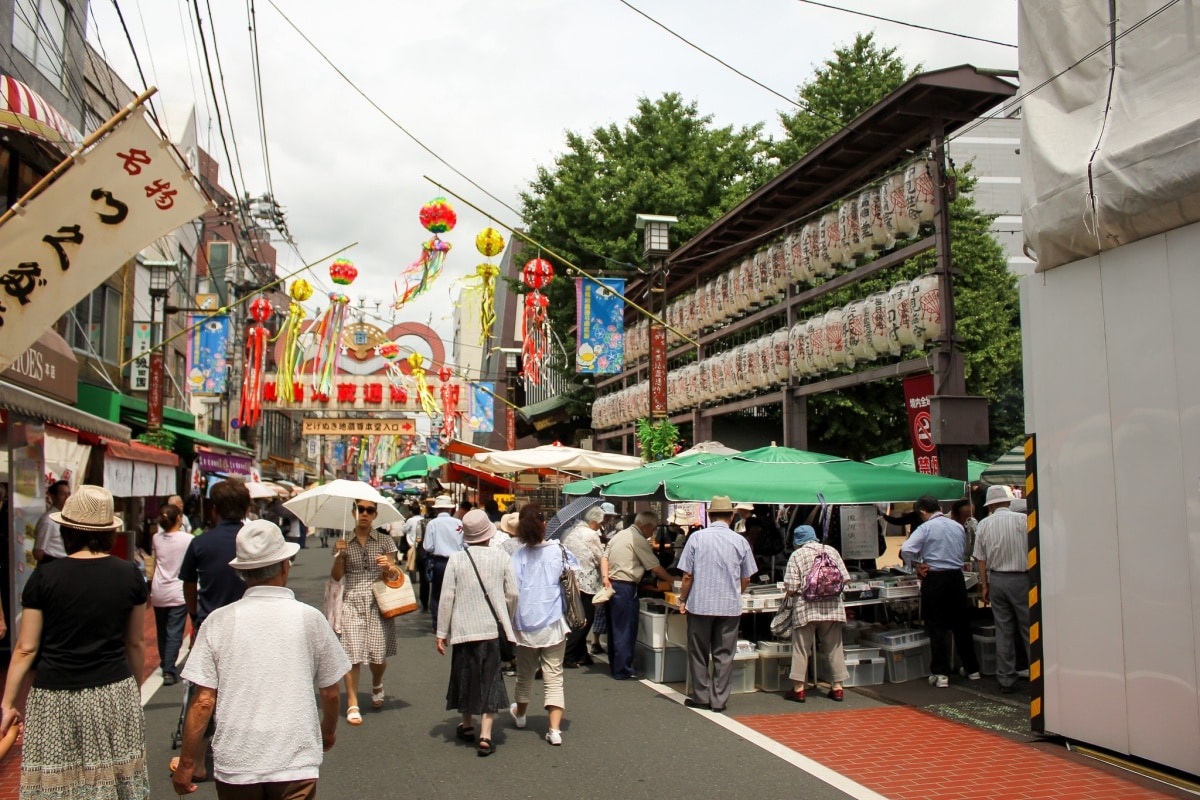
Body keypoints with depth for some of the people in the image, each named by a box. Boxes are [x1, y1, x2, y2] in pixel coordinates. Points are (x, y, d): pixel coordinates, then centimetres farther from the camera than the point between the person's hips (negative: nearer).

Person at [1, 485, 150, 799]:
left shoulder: (45, 576, -6)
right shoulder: (129, 575, -1)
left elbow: (26, 648, -2)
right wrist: (136, 689, 20)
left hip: (56, 699, -2)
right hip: (115, 692, 2)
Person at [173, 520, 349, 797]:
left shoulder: (219, 621, -5)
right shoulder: (309, 618, -5)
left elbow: (203, 701, -5)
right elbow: (330, 692, 3)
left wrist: (187, 763, 7)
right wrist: (329, 731, 23)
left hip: (234, 764, 2)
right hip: (296, 763, -1)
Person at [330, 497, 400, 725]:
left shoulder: (384, 541, 5)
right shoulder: (344, 542, 6)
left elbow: (394, 574, 6)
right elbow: (336, 576, 4)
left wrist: (388, 568, -16)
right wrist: (339, 555, -12)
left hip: (379, 602, 0)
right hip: (352, 603, 0)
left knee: (378, 655, 1)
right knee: (352, 654, -5)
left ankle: (377, 685, 33)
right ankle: (352, 704, 6)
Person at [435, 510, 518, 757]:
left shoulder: (456, 559, -7)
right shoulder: (502, 557, -4)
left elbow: (447, 597, -5)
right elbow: (512, 594, 0)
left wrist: (442, 632, 3)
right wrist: (507, 621, 17)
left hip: (463, 628, 0)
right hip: (492, 628, 0)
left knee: (466, 675, 16)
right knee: (490, 679, 6)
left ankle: (467, 726, 32)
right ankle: (485, 735, -1)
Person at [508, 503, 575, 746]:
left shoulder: (517, 555, -6)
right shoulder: (559, 550, -5)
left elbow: (512, 592, -6)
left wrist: (509, 620, 6)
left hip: (525, 622, 1)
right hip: (553, 622, -1)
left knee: (525, 672, 20)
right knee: (554, 676, 3)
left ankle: (520, 714, 43)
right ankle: (555, 729, -5)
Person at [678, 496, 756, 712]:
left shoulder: (697, 538, -7)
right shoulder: (740, 541, -2)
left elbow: (688, 575, -6)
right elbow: (746, 578, 6)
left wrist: (683, 600, 7)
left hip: (700, 605, -1)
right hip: (730, 606, 1)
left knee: (699, 654, 11)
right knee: (724, 655, 9)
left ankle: (701, 697, 17)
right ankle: (719, 700, 12)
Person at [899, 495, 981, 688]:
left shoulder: (926, 527, -11)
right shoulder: (958, 527, 7)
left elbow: (906, 550, -22)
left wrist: (918, 566, -6)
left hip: (934, 579, -5)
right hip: (956, 577, 5)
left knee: (936, 628, 2)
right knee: (961, 625, 16)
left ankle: (941, 674, 1)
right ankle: (971, 668, 26)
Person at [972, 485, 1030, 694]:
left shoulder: (984, 524, 3)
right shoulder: (1022, 519, -7)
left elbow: (981, 559, 6)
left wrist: (984, 585, 13)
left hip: (996, 579, 3)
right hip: (1020, 578, -3)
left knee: (1003, 631, 8)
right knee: (1029, 629, 3)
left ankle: (1006, 680, 12)